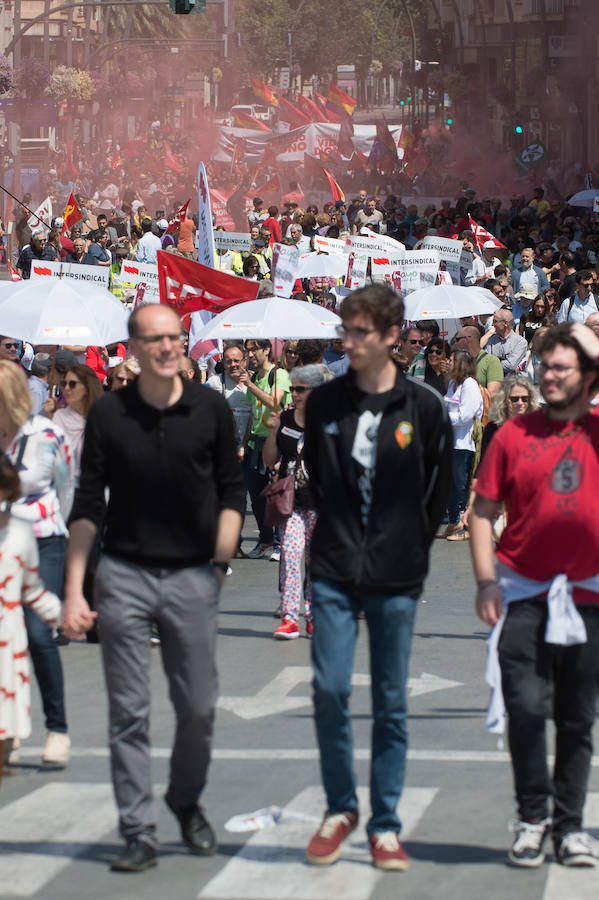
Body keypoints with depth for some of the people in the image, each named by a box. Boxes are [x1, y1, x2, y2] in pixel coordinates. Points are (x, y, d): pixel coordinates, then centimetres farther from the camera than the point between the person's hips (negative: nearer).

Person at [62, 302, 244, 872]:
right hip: (124, 574, -1)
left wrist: (221, 563, -3)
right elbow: (88, 505, 0)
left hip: (192, 576, 1)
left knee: (198, 707, 6)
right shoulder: (108, 414, -2)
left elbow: (230, 491, 7)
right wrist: (73, 592, -4)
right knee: (128, 712, 0)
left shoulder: (210, 409, 0)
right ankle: (138, 832, 8)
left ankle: (186, 802, 31)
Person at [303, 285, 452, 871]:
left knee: (391, 704, 5)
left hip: (397, 579, -1)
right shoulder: (324, 404, 2)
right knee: (329, 690, -7)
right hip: (334, 573, 1)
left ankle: (385, 826, 14)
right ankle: (340, 807, 13)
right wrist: (337, 530, 11)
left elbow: (440, 487, 7)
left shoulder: (423, 408, -3)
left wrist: (413, 545, 6)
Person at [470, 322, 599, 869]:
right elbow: (483, 510, 5)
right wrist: (486, 580, -6)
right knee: (526, 708, -8)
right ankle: (532, 818, 8)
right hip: (525, 593, -1)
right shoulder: (516, 434, 2)